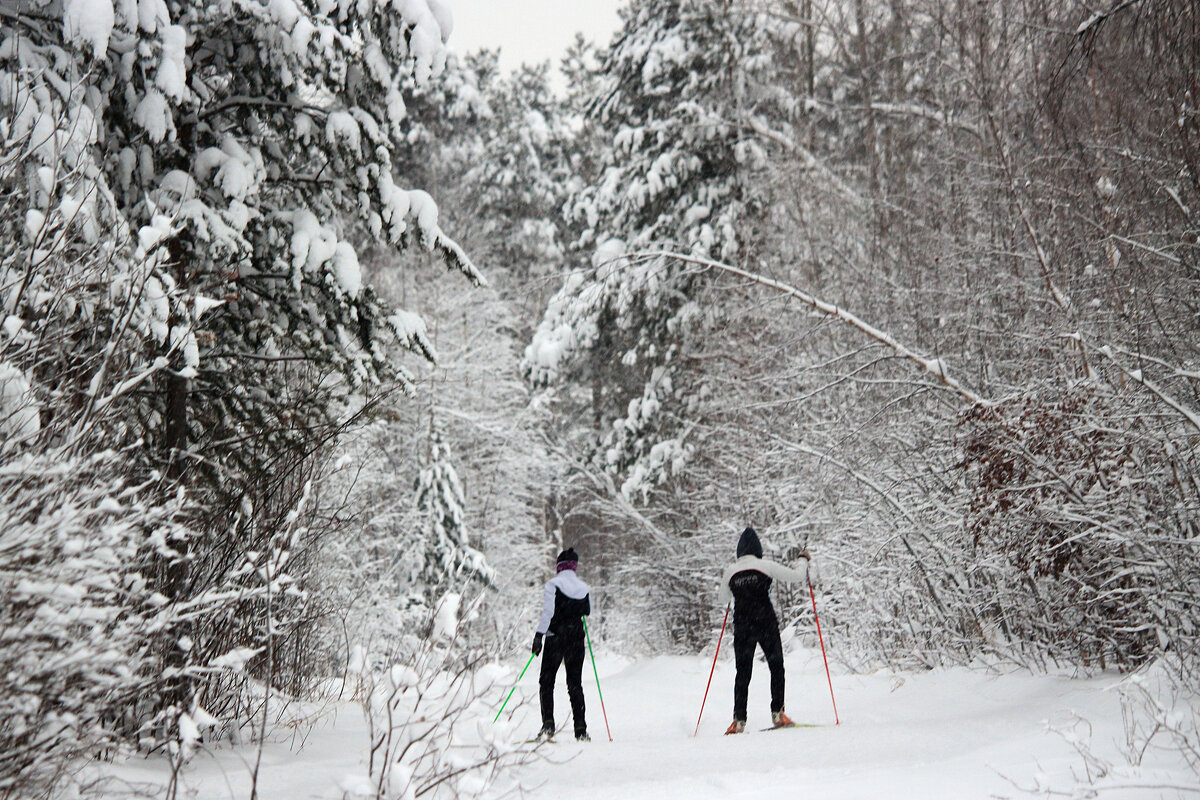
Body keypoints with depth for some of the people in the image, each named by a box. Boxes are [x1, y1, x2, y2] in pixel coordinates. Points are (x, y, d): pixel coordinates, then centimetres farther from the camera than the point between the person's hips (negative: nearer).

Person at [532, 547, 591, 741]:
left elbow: (548, 613, -15)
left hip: (555, 639, -3)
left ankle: (548, 724, -9)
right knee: (575, 683, 10)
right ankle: (580, 729, 4)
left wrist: (539, 636, -12)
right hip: (576, 640, 4)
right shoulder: (583, 587, 4)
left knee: (546, 681, 6)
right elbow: (588, 612, 15)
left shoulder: (553, 584, -8)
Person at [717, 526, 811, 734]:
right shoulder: (765, 566, -4)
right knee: (776, 667, 12)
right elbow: (796, 576, -1)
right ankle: (777, 713, 7)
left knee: (743, 672, 8)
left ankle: (739, 720, 0)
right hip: (766, 623, -2)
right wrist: (805, 561, 17)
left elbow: (724, 599, 16)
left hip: (742, 626, 2)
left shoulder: (731, 571, 4)